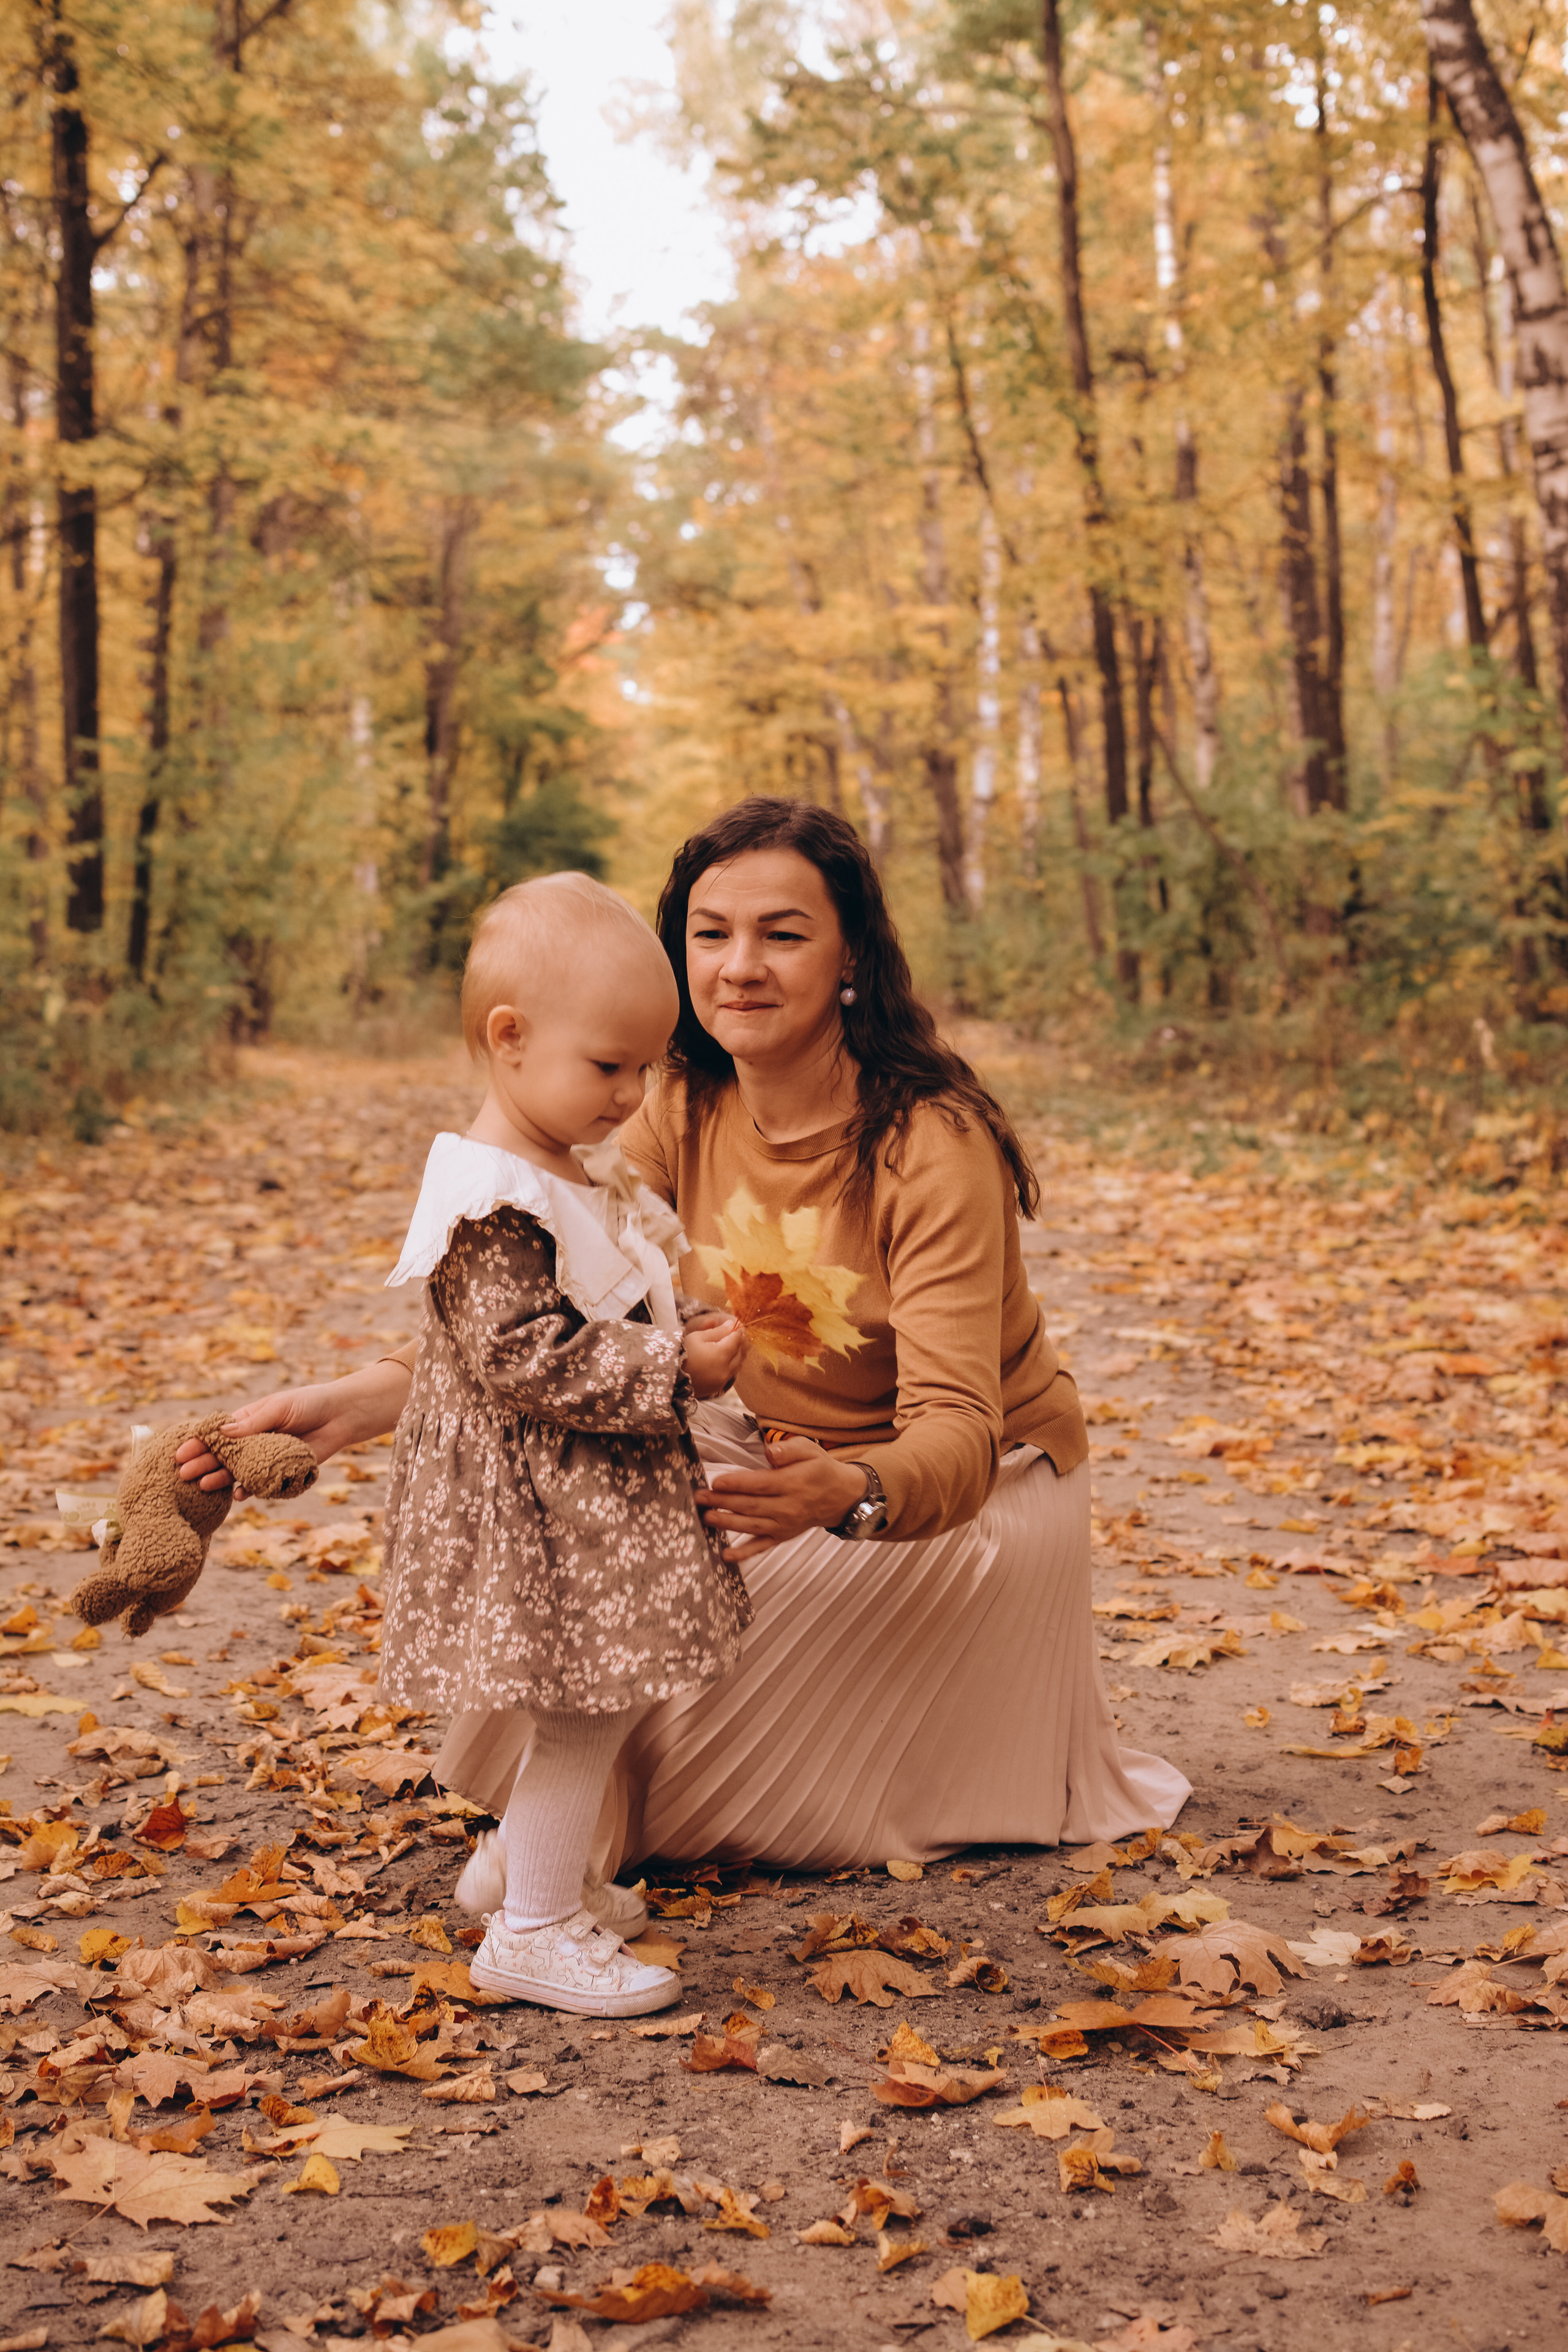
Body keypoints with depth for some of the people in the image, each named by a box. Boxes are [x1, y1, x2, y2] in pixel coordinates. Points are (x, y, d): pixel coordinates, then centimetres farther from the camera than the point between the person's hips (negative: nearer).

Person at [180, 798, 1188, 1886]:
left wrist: (848, 1493, -59)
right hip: (775, 1446, 6)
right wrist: (358, 1400, -35)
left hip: (972, 1494, -6)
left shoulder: (931, 1144, -28)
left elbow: (957, 1436, -36)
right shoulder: (684, 1113, -10)